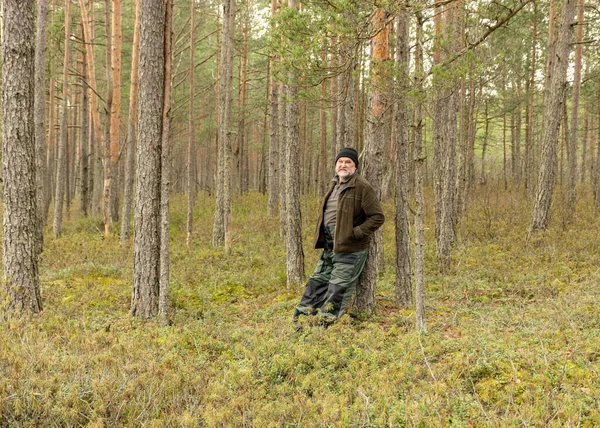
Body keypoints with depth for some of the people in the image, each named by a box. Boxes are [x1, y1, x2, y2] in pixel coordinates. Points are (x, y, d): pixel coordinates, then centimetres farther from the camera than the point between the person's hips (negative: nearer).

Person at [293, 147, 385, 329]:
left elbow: (378, 217, -16)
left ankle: (324, 324, 5)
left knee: (338, 289, -2)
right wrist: (322, 235, 13)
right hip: (330, 246, 9)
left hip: (349, 248, -9)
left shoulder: (362, 187, -13)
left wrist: (356, 233, -18)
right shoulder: (334, 184, 13)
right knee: (317, 282, 14)